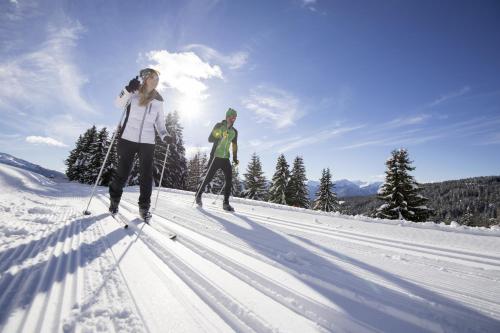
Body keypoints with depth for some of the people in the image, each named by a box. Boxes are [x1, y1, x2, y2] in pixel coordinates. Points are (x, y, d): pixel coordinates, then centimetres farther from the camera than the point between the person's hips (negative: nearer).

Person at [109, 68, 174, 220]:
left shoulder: (158, 100, 11)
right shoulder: (134, 92, 3)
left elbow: (159, 123, 13)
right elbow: (119, 104, -12)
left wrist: (165, 136, -5)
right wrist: (128, 90, -28)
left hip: (147, 142, 2)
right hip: (128, 139, -2)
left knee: (146, 175, -1)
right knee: (122, 171, 4)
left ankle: (144, 207, 10)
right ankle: (114, 201, 26)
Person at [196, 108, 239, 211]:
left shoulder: (234, 131, 13)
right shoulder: (219, 125, -1)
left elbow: (234, 146, 21)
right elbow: (210, 139, -7)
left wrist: (235, 158, 14)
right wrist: (220, 136, -25)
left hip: (225, 158, 5)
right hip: (215, 157, -4)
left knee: (229, 180, -6)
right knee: (208, 177, -1)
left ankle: (226, 203, 3)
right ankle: (198, 195, 23)